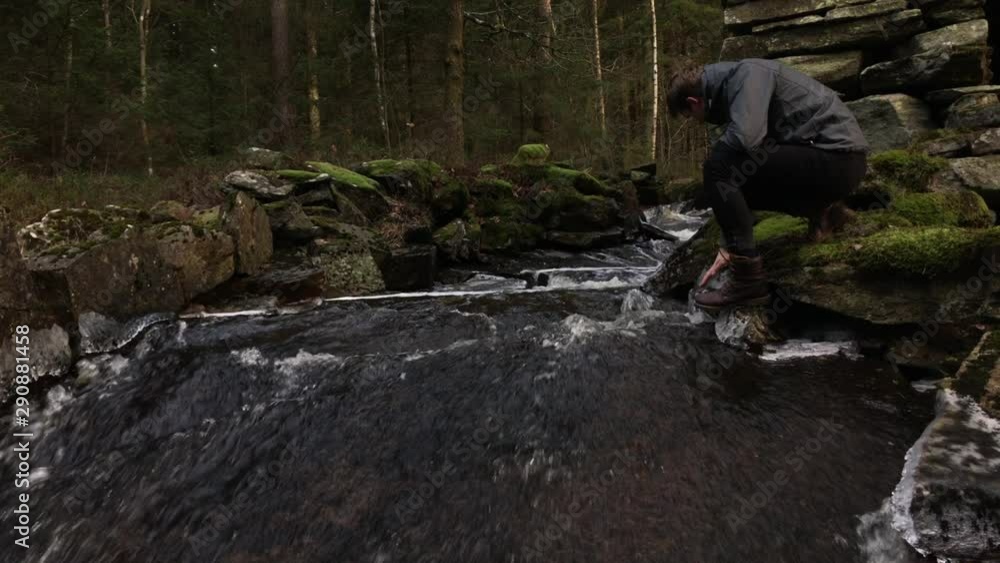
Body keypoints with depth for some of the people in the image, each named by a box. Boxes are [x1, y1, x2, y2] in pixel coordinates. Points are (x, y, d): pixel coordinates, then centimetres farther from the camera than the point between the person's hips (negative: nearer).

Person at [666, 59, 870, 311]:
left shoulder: (746, 72, -11)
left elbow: (746, 137, -30)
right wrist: (728, 248, 19)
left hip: (838, 157, -10)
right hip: (837, 160, 10)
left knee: (719, 166, -19)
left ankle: (748, 279, -17)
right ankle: (822, 210, 13)